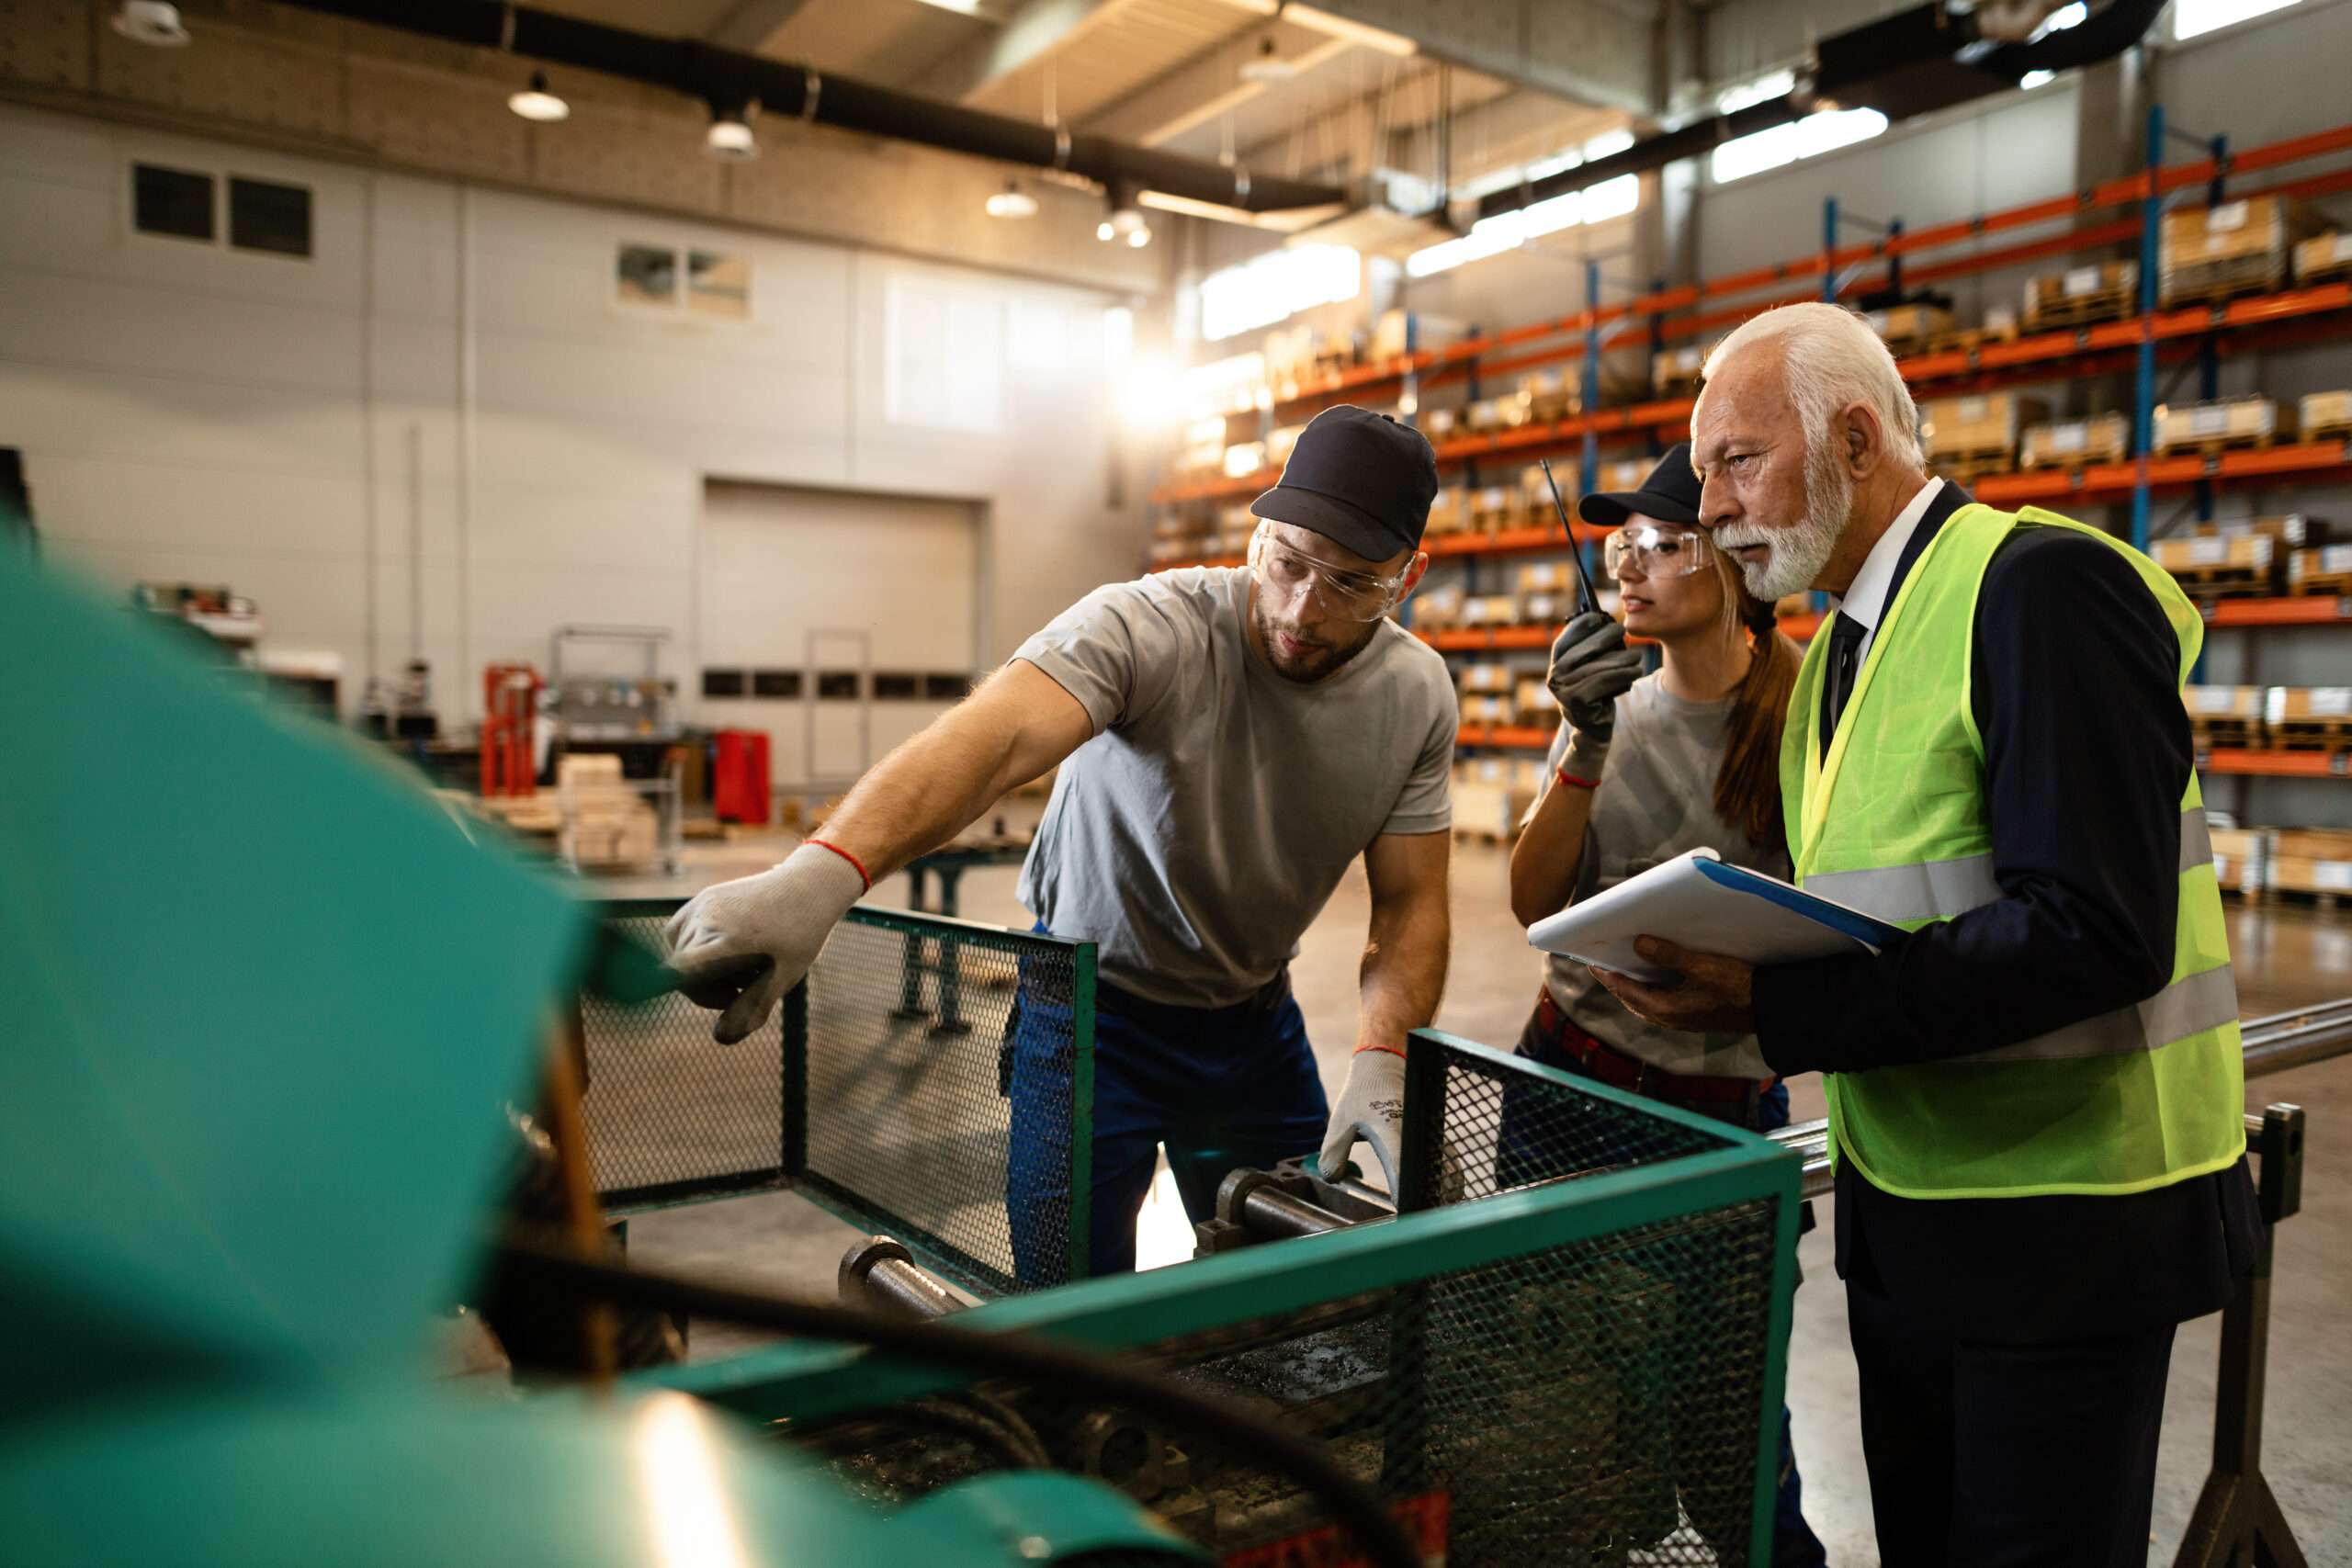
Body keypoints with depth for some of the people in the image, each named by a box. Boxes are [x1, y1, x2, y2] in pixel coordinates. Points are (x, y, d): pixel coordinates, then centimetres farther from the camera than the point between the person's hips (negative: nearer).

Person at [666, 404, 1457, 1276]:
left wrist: (1381, 1059, -22)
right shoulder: (1144, 627, -26)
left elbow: (1411, 901, -5)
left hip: (1254, 1017, 4)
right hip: (1094, 1005, -4)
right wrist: (821, 874, -60)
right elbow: (993, 737, -43)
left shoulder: (1417, 697, -9)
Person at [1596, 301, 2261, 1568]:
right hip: (1902, 1204, 8)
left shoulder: (2041, 583, -17)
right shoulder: (1839, 641, 11)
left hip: (2062, 1219, -8)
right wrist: (1719, 967, -5)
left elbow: (2097, 929, -26)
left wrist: (1778, 1008, -28)